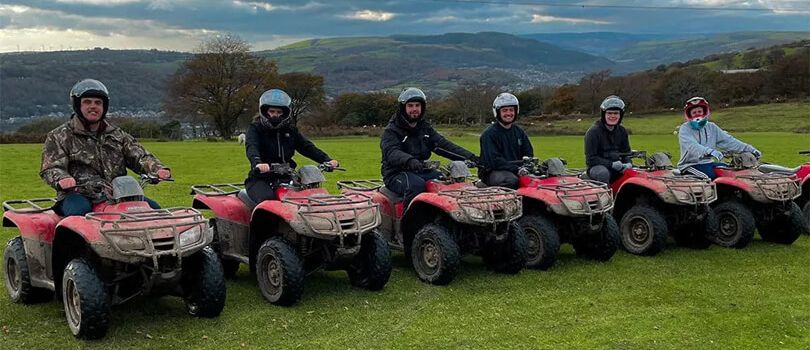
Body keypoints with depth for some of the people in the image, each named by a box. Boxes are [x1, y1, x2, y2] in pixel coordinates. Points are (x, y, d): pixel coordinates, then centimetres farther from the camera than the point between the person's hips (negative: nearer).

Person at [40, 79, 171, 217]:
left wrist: (158, 169, -11)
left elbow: (139, 156, 13)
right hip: (80, 196, -3)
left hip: (117, 194, 4)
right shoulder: (58, 137, 9)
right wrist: (61, 179, -27)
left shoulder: (117, 134, 21)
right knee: (78, 212, -38)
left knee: (154, 208, -17)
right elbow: (50, 168, -1)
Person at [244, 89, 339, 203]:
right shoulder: (255, 128, 2)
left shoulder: (291, 131, 15)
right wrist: (257, 163, -41)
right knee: (268, 199, -34)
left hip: (286, 178, 4)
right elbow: (251, 147, -17)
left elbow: (307, 147, 6)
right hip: (260, 179, -4)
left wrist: (327, 160, -13)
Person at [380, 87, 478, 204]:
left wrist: (469, 157, -8)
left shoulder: (425, 128, 17)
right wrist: (409, 161, -45)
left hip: (422, 171, 6)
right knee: (417, 184, -37)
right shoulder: (391, 131, -3)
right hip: (397, 174, -6)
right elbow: (392, 153, -22)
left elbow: (443, 145, 7)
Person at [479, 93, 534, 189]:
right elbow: (494, 160, -15)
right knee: (511, 180, -37)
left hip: (517, 169, 6)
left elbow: (528, 153, 15)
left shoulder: (519, 132, 17)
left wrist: (525, 167, -9)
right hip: (493, 172, -6)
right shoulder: (489, 134, -5)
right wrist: (516, 169, -26)